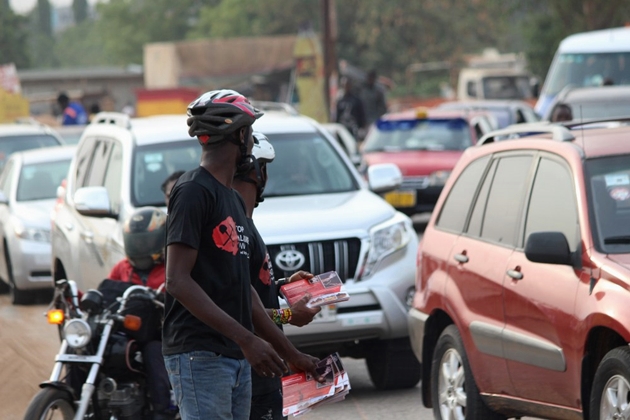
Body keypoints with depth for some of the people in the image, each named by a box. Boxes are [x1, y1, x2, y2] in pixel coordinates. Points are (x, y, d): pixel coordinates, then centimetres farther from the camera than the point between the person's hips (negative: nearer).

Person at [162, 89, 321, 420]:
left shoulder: (233, 199, 20)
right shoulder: (194, 191, -9)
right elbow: (177, 280, -18)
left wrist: (291, 354, 22)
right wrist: (246, 339, -23)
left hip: (236, 357, 10)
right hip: (199, 356, -9)